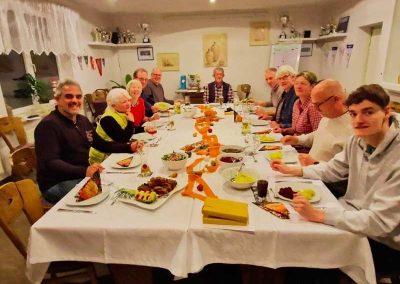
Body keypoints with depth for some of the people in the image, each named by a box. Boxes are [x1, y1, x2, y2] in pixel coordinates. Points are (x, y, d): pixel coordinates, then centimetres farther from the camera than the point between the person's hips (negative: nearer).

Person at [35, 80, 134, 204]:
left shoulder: (83, 120, 11)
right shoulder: (48, 125, -15)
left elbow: (102, 144, 17)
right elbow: (50, 163, -26)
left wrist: (129, 147, 2)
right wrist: (84, 171, -41)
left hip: (82, 176, 8)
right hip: (57, 184, -8)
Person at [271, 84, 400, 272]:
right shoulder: (358, 140, -4)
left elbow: (380, 222, -28)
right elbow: (332, 170, 11)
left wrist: (318, 215, -32)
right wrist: (291, 170, 2)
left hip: (383, 242, -6)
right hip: (352, 217, 6)